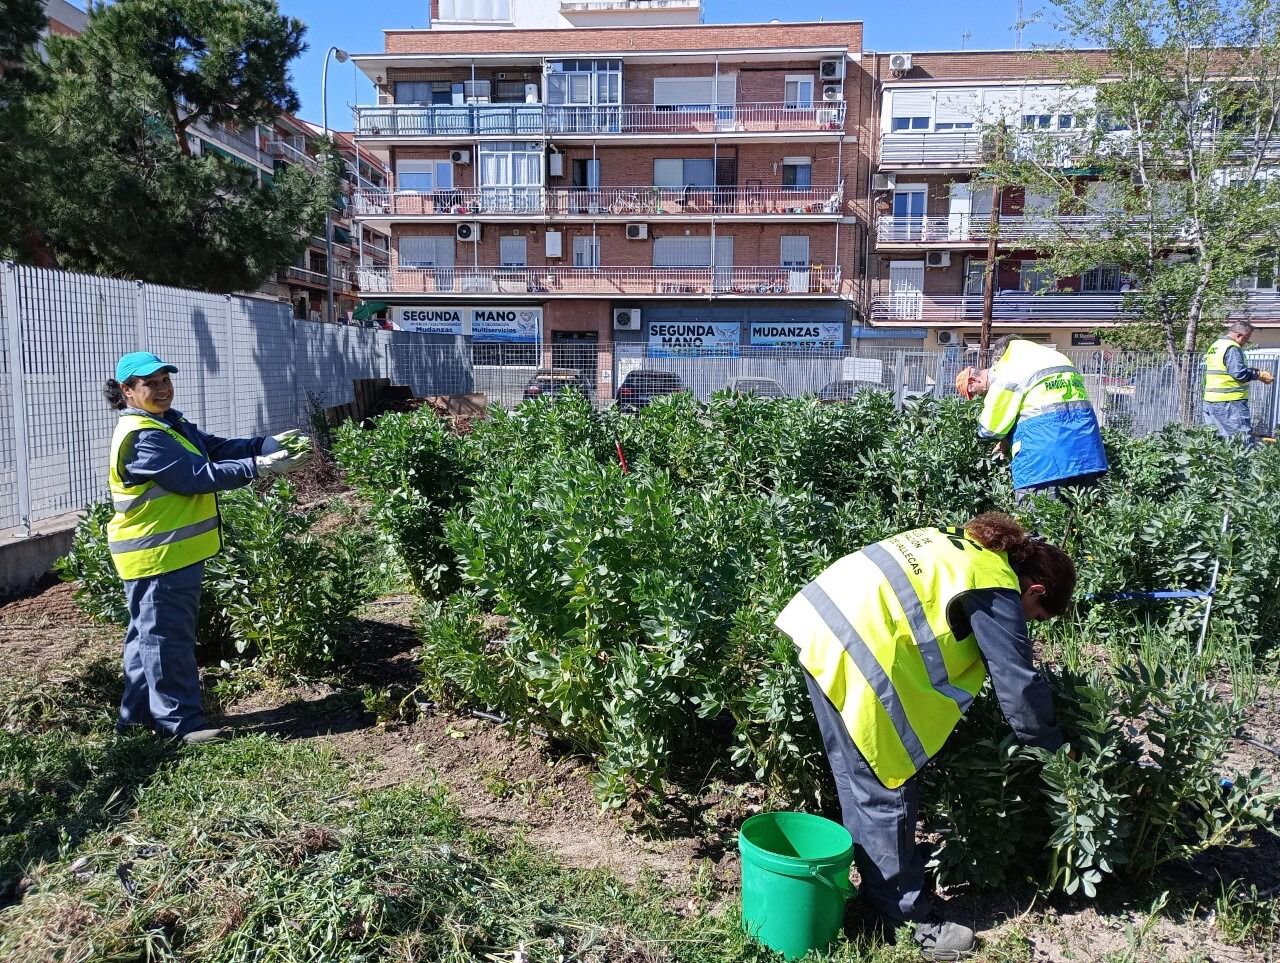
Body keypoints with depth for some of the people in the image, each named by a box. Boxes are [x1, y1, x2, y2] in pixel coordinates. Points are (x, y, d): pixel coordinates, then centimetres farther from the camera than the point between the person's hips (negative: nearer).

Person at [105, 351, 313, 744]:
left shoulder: (168, 423, 13)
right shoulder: (142, 437, -20)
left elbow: (217, 447, 5)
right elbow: (197, 476, -25)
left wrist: (269, 445, -9)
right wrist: (257, 468, -26)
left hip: (170, 550, 11)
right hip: (159, 555, -11)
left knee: (149, 635, 20)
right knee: (167, 638, -1)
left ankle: (138, 712, 33)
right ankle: (180, 722, 8)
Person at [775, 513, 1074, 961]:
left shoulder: (964, 545, 22)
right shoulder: (996, 589, -4)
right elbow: (1018, 685, -3)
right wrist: (1056, 747, 12)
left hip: (823, 624, 10)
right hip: (858, 649, -10)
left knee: (860, 779, 24)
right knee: (887, 788, 4)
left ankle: (877, 886, 40)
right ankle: (907, 911, 19)